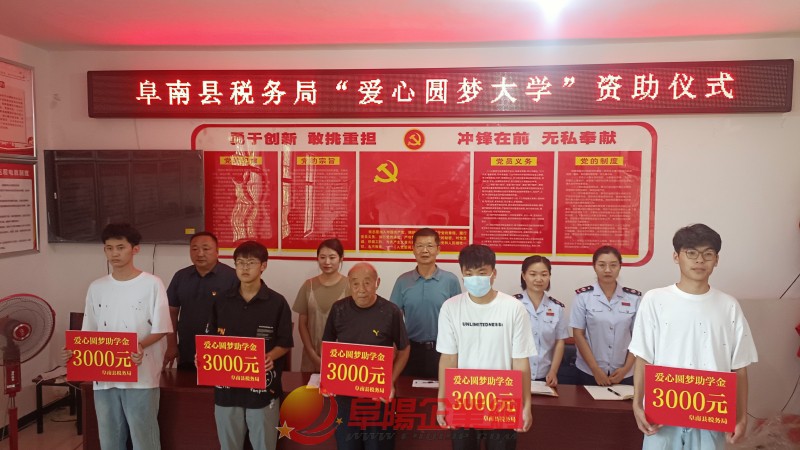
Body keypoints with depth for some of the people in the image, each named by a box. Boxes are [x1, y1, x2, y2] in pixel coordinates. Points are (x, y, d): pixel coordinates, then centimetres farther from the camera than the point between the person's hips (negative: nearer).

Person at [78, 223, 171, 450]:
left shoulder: (152, 284, -7)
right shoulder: (96, 287, 7)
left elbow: (160, 329, -8)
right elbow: (89, 333, 10)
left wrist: (140, 346, -25)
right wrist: (76, 351, -8)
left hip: (141, 376, -4)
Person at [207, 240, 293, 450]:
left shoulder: (277, 303, -6)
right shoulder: (221, 302, 4)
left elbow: (284, 344, -2)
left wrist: (270, 357, -21)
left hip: (263, 388, -3)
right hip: (227, 386, 3)